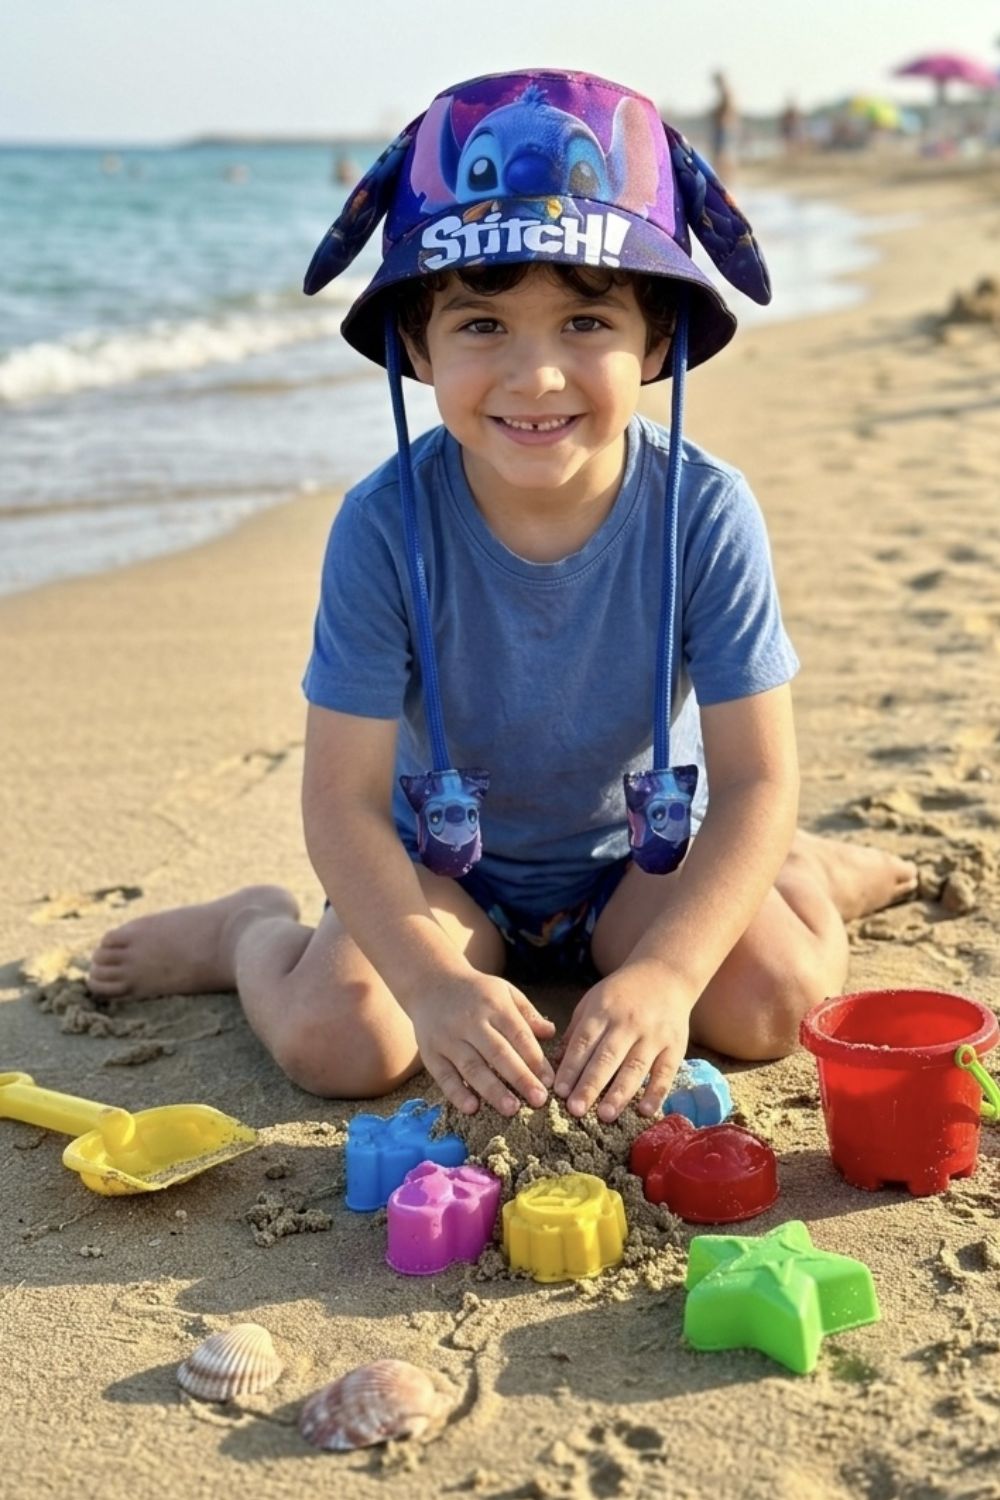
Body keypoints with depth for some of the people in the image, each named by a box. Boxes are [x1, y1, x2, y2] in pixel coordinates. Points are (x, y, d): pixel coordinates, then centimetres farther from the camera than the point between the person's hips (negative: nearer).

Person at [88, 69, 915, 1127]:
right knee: (337, 1038, -23)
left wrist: (663, 974, -35)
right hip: (444, 860, 0)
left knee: (769, 1000, -22)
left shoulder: (705, 515, -24)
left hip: (641, 850, 1)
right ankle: (251, 932, 13)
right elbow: (342, 797, -23)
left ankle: (800, 874, 14)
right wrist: (435, 983, -38)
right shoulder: (386, 528, -25)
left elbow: (756, 777, -21)